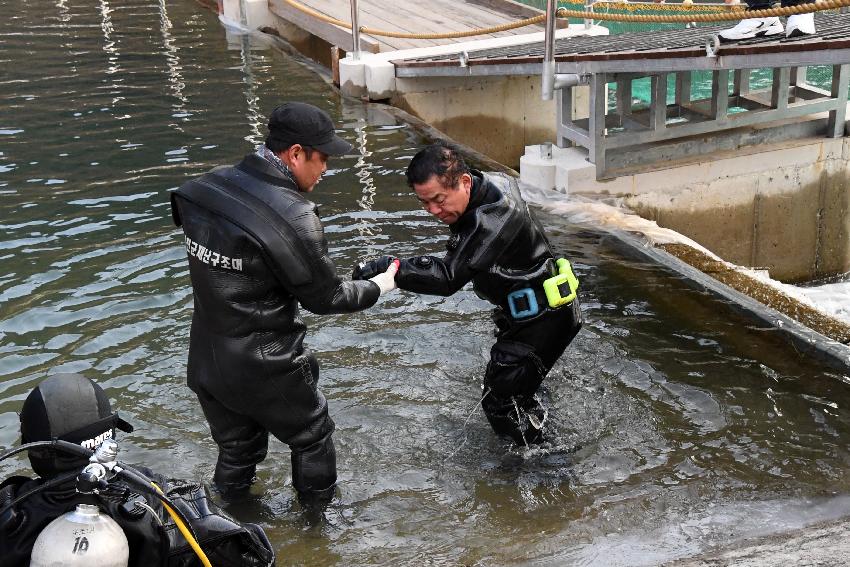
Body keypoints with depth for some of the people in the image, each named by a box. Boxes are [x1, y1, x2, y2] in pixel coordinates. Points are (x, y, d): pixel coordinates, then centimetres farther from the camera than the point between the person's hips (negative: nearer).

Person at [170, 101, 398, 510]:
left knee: (236, 449, 25)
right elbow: (324, 297, -15)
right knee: (312, 435, 20)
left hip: (205, 361, 6)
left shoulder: (203, 189, -4)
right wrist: (377, 287, 3)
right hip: (264, 368, -6)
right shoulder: (292, 217, -25)